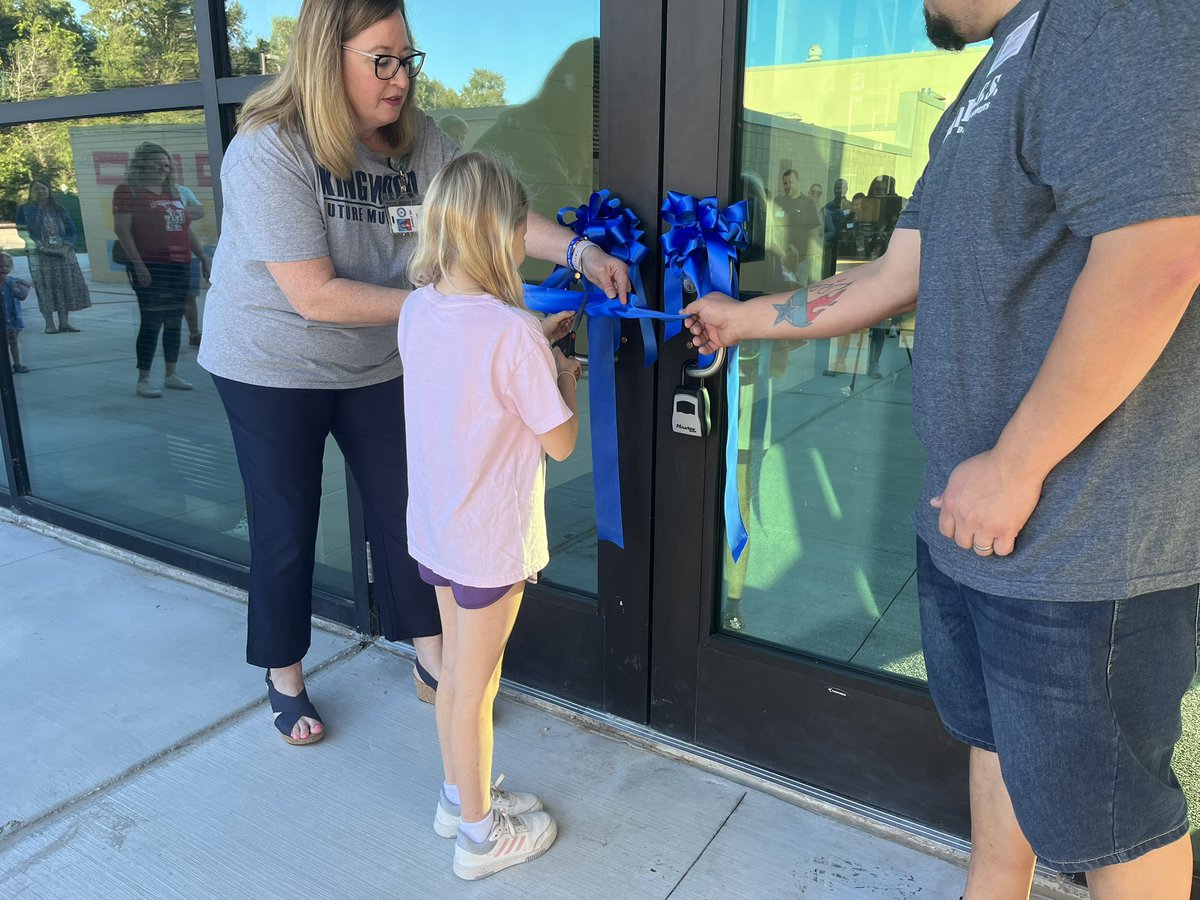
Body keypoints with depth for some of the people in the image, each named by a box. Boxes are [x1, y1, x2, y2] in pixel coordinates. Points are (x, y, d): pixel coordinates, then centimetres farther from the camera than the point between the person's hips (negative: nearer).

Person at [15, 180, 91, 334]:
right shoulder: (25, 210, 5)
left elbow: (71, 229, 10)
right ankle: (50, 324, -5)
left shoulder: (58, 209, 15)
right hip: (39, 255, -3)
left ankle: (64, 323, 8)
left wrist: (66, 246, -7)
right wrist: (41, 247, -14)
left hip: (63, 253, 3)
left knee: (65, 286, 1)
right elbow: (23, 233, -2)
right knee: (45, 287, -6)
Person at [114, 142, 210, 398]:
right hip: (149, 266, -7)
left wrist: (202, 256, 19)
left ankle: (171, 374, 18)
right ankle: (143, 380, -1)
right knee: (152, 321, -8)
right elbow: (122, 229, -10)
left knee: (174, 321, 9)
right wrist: (137, 264, -18)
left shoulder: (173, 192, 18)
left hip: (178, 265, 7)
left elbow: (186, 228, 24)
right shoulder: (128, 191, -3)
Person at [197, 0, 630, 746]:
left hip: (377, 364, 5)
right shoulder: (268, 152, -24)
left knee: (406, 508, 9)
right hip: (274, 369, -4)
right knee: (285, 531, 7)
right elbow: (315, 297, -27)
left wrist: (578, 250, -25)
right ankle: (285, 679, 31)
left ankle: (433, 662, 27)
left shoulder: (416, 138, -8)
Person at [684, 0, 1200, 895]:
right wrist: (743, 317, 26)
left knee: (1104, 813, 10)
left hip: (1085, 540, -9)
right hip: (972, 518, 10)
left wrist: (1013, 466, -21)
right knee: (994, 734, 25)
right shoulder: (994, 83, 17)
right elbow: (896, 277, 20)